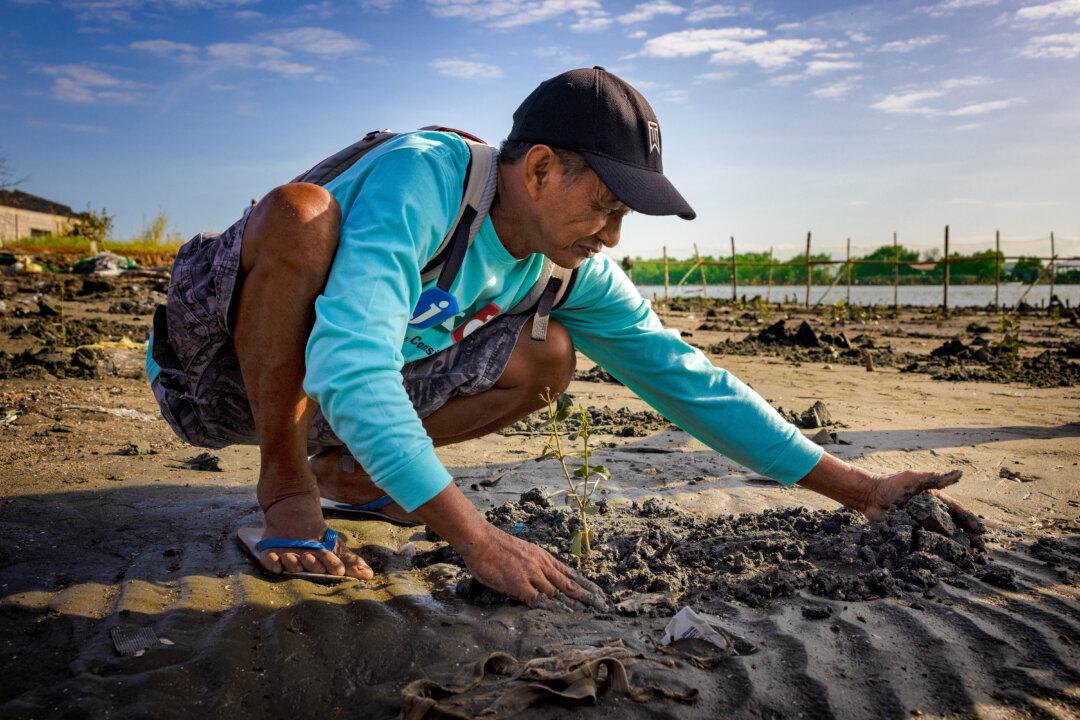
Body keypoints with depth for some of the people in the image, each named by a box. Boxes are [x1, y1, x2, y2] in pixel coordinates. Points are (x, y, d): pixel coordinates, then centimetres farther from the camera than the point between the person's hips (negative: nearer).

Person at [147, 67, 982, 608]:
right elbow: (350, 370, -42)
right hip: (219, 363, -5)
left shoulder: (576, 274, -10)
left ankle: (339, 471, 2)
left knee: (547, 357, -8)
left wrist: (859, 487, -11)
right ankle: (285, 483, -18)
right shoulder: (418, 179, -31)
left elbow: (689, 380, -9)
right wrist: (477, 539, -46)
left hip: (330, 390, 6)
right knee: (300, 209, -36)